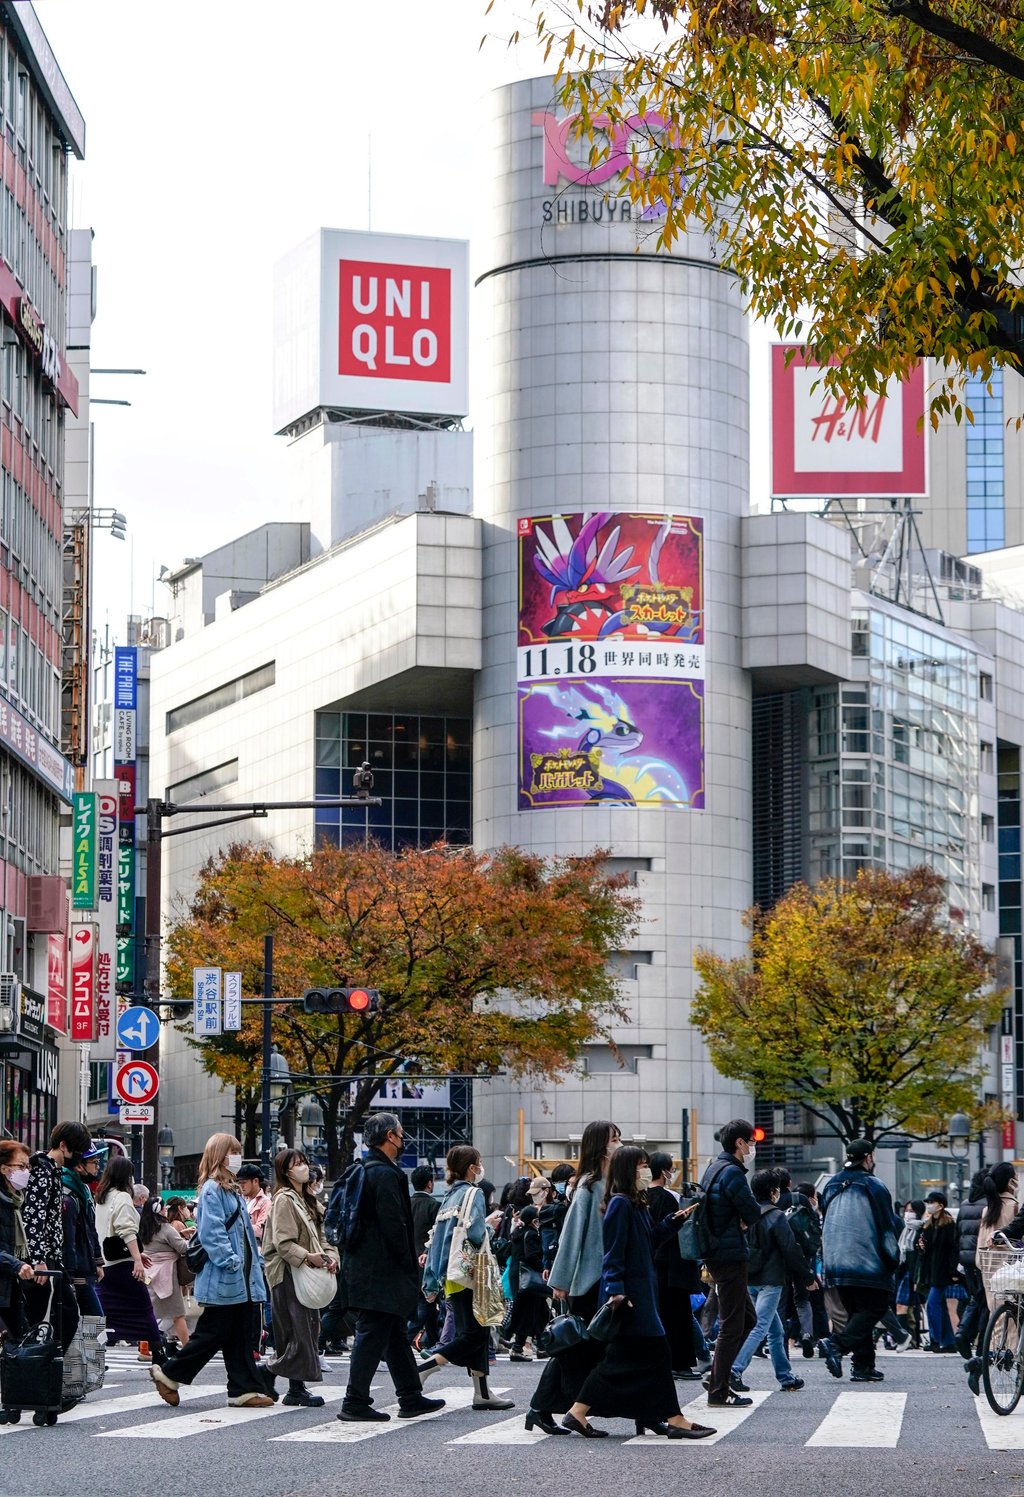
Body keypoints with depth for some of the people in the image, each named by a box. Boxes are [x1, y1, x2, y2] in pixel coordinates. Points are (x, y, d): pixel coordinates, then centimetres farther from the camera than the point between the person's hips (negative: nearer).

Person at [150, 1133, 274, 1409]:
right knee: (213, 1333, -4)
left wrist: (255, 1264, 16)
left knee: (244, 1335, 6)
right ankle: (168, 1373, 8)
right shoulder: (212, 1190, -11)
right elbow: (211, 1232, -19)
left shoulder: (233, 1191, 19)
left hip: (243, 1279, 9)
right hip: (223, 1280, -9)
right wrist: (230, 1261, -23)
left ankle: (245, 1389, 6)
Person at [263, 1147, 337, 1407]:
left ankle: (297, 1388, 10)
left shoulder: (307, 1200, 19)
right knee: (298, 1329, -11)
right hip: (289, 1273, -9)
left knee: (310, 1326, 7)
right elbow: (283, 1242, -17)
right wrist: (307, 1257, -27)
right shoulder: (284, 1200, -9)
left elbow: (320, 1236, 17)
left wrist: (330, 1256, -2)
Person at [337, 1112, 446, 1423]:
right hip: (381, 1271, -10)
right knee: (372, 1335, -6)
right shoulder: (385, 1174, -17)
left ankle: (411, 1398, 22)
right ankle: (355, 1402, -4)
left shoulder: (365, 1170, 15)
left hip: (363, 1266, 10)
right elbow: (394, 1225, -20)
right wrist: (408, 1265, -12)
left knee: (396, 1334, 15)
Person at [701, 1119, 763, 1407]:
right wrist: (745, 1223, 4)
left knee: (747, 1318, 18)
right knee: (732, 1325, -5)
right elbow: (754, 1214, -17)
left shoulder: (714, 1168, 14)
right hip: (731, 1256, -10)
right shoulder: (732, 1172, -17)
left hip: (715, 1253, 10)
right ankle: (718, 1392, -2)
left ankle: (718, 1375, 16)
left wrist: (741, 1222, 4)